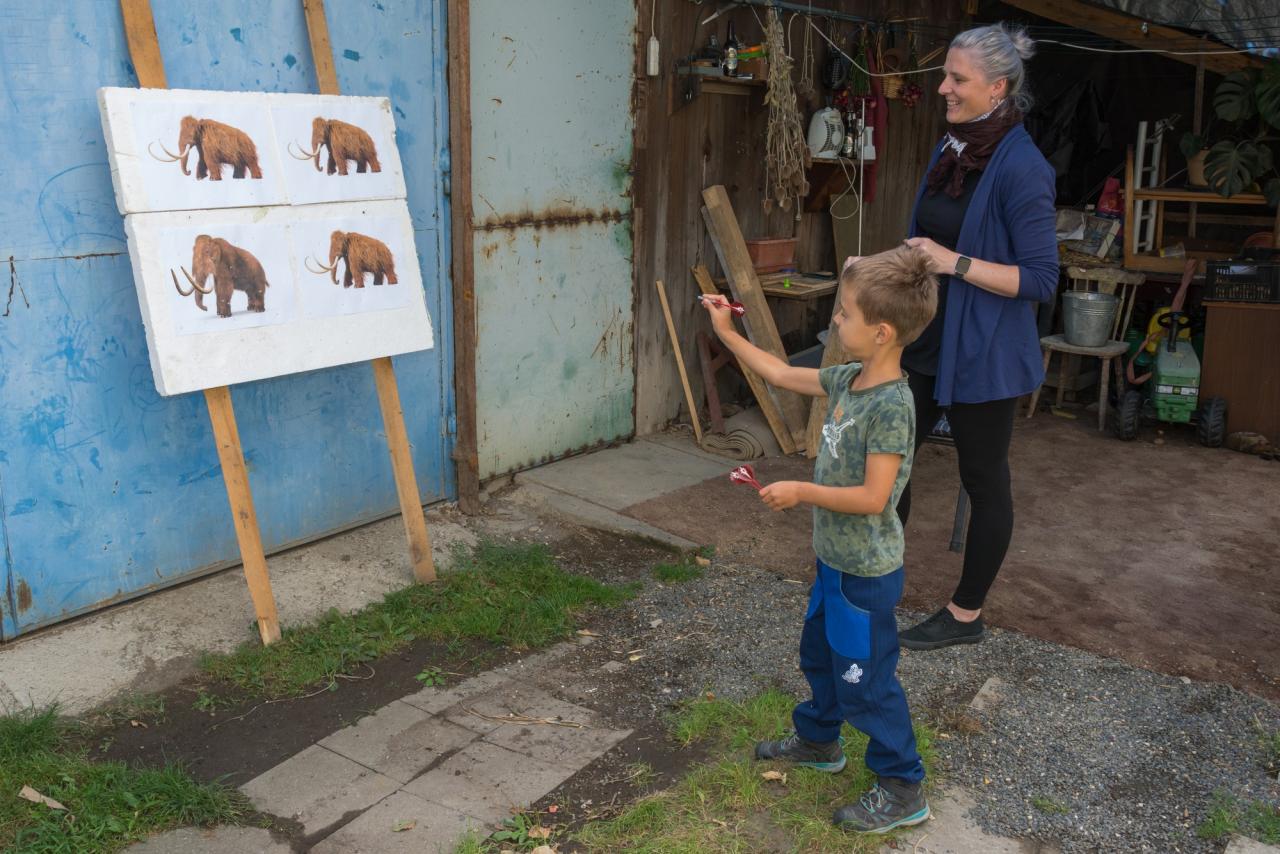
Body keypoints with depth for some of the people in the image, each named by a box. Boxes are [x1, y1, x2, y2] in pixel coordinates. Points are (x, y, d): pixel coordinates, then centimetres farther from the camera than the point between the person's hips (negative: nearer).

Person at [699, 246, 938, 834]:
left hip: (866, 573, -9)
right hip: (837, 561, 9)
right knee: (818, 654, 26)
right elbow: (781, 375, 12)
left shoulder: (891, 405, -27)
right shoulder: (848, 381, 0)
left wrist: (801, 492, -22)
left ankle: (903, 790, 20)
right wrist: (727, 334, 11)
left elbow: (872, 497, -29)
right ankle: (818, 741, 48)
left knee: (865, 682, 3)